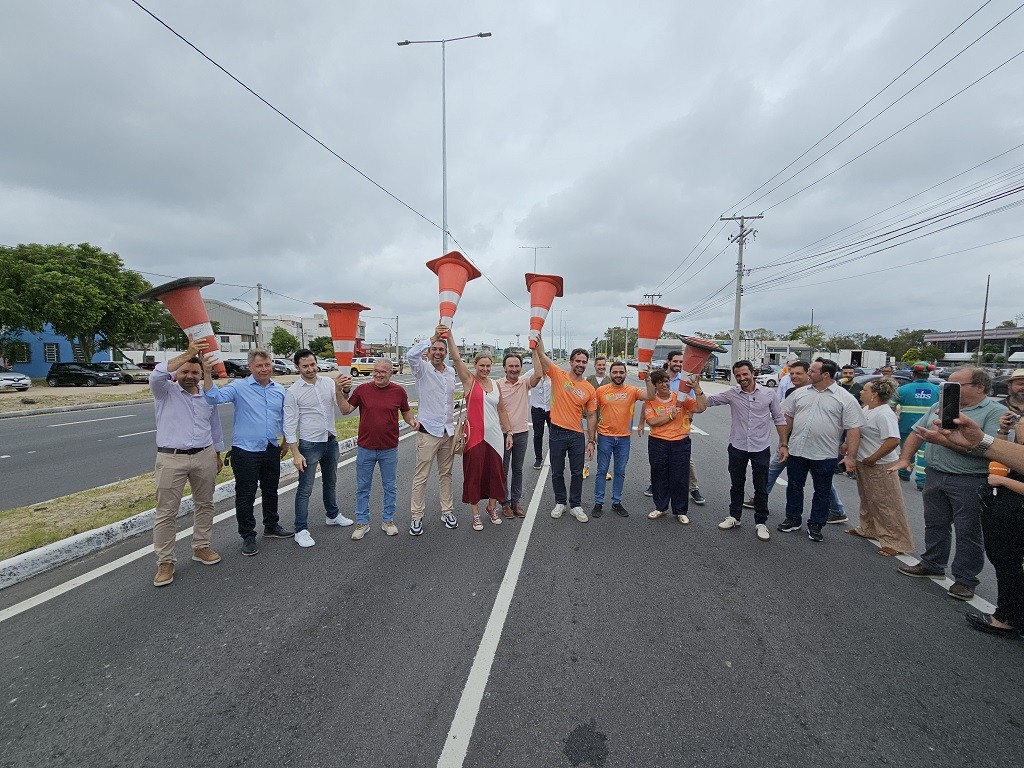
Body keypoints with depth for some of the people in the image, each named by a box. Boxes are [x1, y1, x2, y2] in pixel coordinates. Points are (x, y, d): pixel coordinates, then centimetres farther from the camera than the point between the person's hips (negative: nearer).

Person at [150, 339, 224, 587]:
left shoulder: (208, 396, 9)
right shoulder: (165, 391, -3)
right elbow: (156, 376, -27)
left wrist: (218, 454, 20)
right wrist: (187, 354, -30)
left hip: (205, 457, 4)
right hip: (171, 459, -4)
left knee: (204, 504, 13)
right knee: (166, 512, 1)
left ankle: (201, 547, 29)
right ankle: (165, 562, 12)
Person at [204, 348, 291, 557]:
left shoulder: (279, 390, 7)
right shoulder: (239, 387, -9)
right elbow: (215, 397, -25)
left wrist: (286, 441, 18)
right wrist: (207, 373, -37)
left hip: (271, 450, 5)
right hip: (246, 451, -5)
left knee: (271, 490, 18)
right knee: (246, 495, 4)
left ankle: (271, 526, 36)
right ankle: (247, 536, 18)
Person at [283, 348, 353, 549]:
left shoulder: (328, 382, 0)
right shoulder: (293, 392, -12)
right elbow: (290, 425, -12)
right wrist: (296, 454, -16)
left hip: (331, 441, 5)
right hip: (309, 445, -5)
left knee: (330, 482, 22)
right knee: (305, 489, 1)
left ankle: (333, 515, 40)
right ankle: (301, 531, 12)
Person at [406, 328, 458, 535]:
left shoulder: (451, 371, 8)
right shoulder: (422, 369, -7)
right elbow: (411, 354, -29)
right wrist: (432, 337, -31)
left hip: (448, 432, 5)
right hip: (428, 431, -5)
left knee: (446, 473, 15)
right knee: (421, 476, 1)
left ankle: (447, 511, 26)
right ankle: (416, 516, 12)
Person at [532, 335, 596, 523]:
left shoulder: (589, 388, 2)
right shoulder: (558, 375, -4)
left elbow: (591, 416, 6)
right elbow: (541, 355, -15)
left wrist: (591, 441, 2)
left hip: (577, 436, 2)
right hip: (557, 433, -2)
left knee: (577, 472, 10)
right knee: (557, 472, 11)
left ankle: (575, 505, 27)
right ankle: (560, 503, 31)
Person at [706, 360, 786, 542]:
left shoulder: (768, 394, -5)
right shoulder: (732, 394, -4)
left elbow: (779, 420, 3)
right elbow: (708, 401, -3)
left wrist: (783, 444, 1)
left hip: (761, 449, -1)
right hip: (737, 447, 1)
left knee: (761, 488, 9)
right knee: (736, 485, 14)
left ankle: (761, 523, 23)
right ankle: (734, 517, 30)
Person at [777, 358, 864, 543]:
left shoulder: (845, 398, -6)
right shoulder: (800, 393, 6)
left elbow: (853, 429, -8)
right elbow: (787, 418, 12)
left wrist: (851, 456, -13)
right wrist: (784, 441, 7)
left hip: (824, 455, -3)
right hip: (796, 451, 3)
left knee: (822, 491, 10)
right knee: (794, 486, 13)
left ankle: (815, 525, 24)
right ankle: (793, 520, 28)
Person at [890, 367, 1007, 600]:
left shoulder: (996, 412, -9)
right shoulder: (939, 406, 10)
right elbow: (917, 433, 13)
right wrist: (905, 459, 3)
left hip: (970, 482, -6)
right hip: (934, 475, 6)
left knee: (968, 532, 6)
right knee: (935, 524, 17)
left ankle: (965, 579, 19)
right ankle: (932, 565, 31)